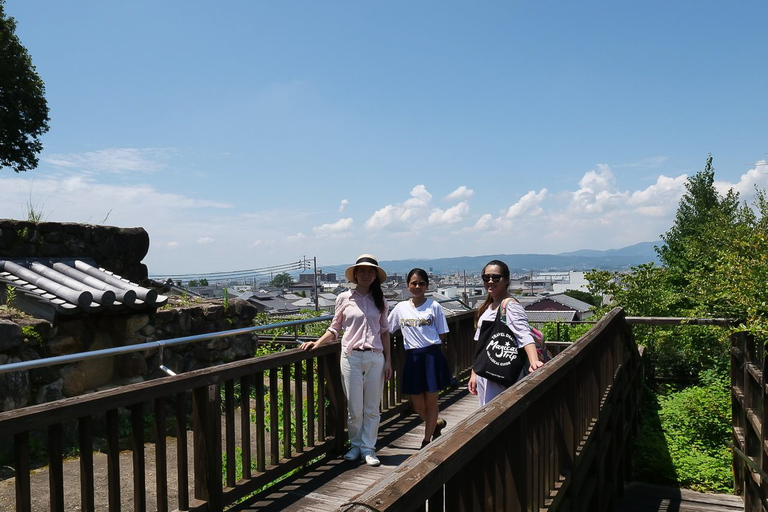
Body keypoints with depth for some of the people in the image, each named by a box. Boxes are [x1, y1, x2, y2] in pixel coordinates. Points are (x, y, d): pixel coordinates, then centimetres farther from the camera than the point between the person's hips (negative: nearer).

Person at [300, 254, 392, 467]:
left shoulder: (379, 301, 7)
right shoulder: (344, 299, 2)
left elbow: (384, 331, 11)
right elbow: (335, 328, 8)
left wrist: (388, 360, 7)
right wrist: (317, 343, -6)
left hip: (375, 357, 2)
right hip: (351, 357, -2)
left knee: (372, 407, 6)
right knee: (354, 407, 3)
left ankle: (368, 448, 19)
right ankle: (355, 445, 23)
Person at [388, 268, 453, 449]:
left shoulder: (434, 306, -2)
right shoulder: (401, 307, 4)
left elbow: (442, 335, 1)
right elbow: (387, 329, 10)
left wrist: (429, 344, -4)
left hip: (431, 356, -3)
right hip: (412, 358, 3)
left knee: (431, 401, 5)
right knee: (417, 404, 8)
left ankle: (427, 441, 21)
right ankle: (437, 423, 38)